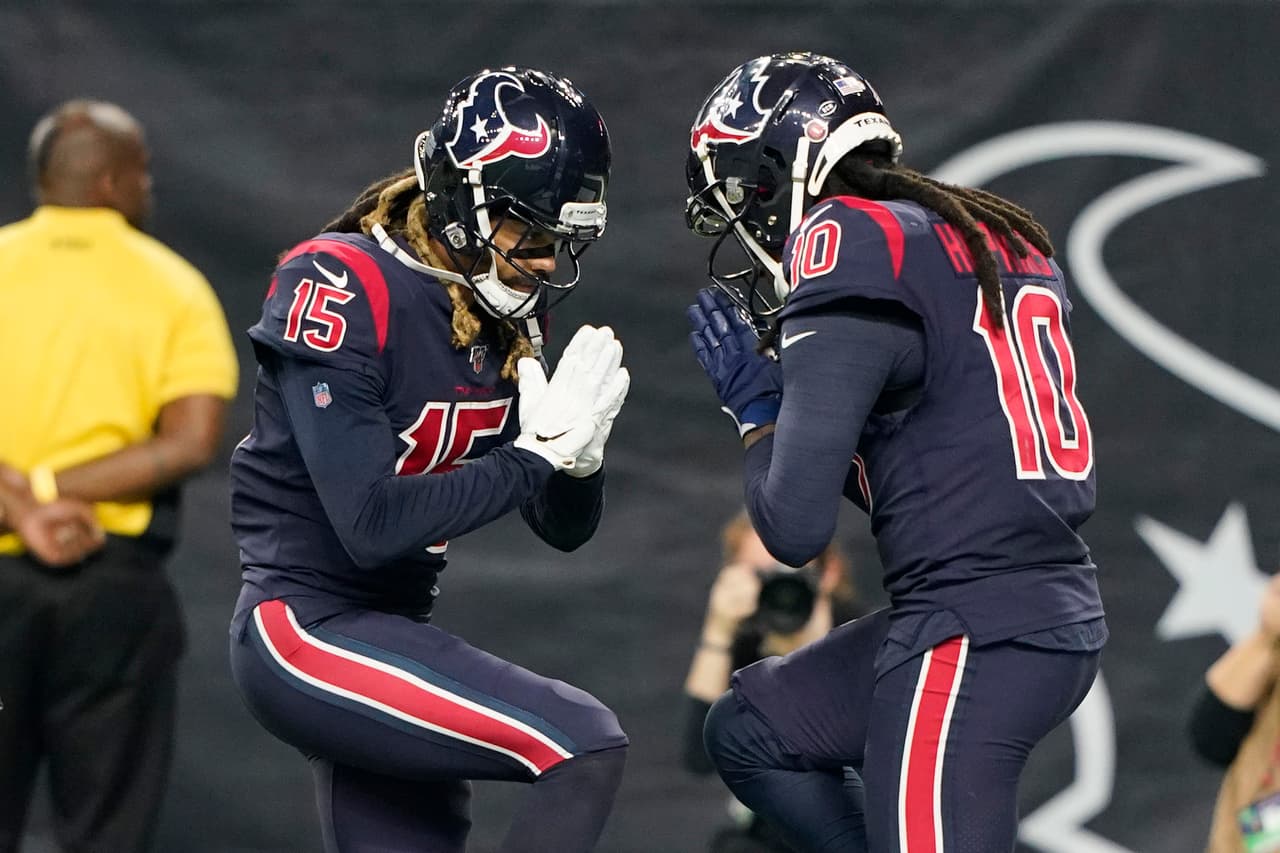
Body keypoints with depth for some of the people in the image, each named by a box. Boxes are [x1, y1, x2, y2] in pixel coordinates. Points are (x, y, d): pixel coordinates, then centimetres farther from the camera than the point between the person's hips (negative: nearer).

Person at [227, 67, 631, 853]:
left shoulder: (502, 315, 6)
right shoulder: (342, 290, -18)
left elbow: (566, 527, 12)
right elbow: (373, 526, -25)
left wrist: (577, 450, -10)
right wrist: (535, 453, -21)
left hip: (390, 630, 9)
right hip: (307, 633, -9)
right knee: (586, 748, -19)